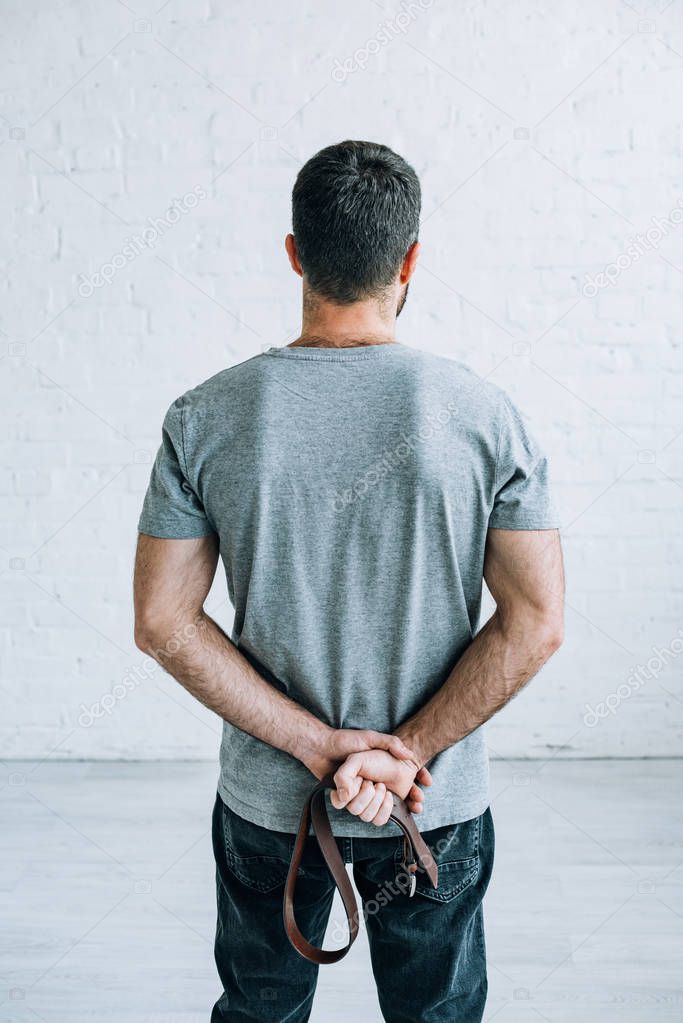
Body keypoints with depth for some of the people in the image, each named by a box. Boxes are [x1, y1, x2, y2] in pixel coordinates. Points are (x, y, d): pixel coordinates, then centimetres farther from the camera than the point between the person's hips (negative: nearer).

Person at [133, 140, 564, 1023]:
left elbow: (163, 623, -11)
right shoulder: (483, 413, -12)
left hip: (266, 800, 1)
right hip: (441, 807, 0)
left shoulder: (204, 418, -11)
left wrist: (318, 743, -11)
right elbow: (535, 622, -13)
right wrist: (406, 748, -12)